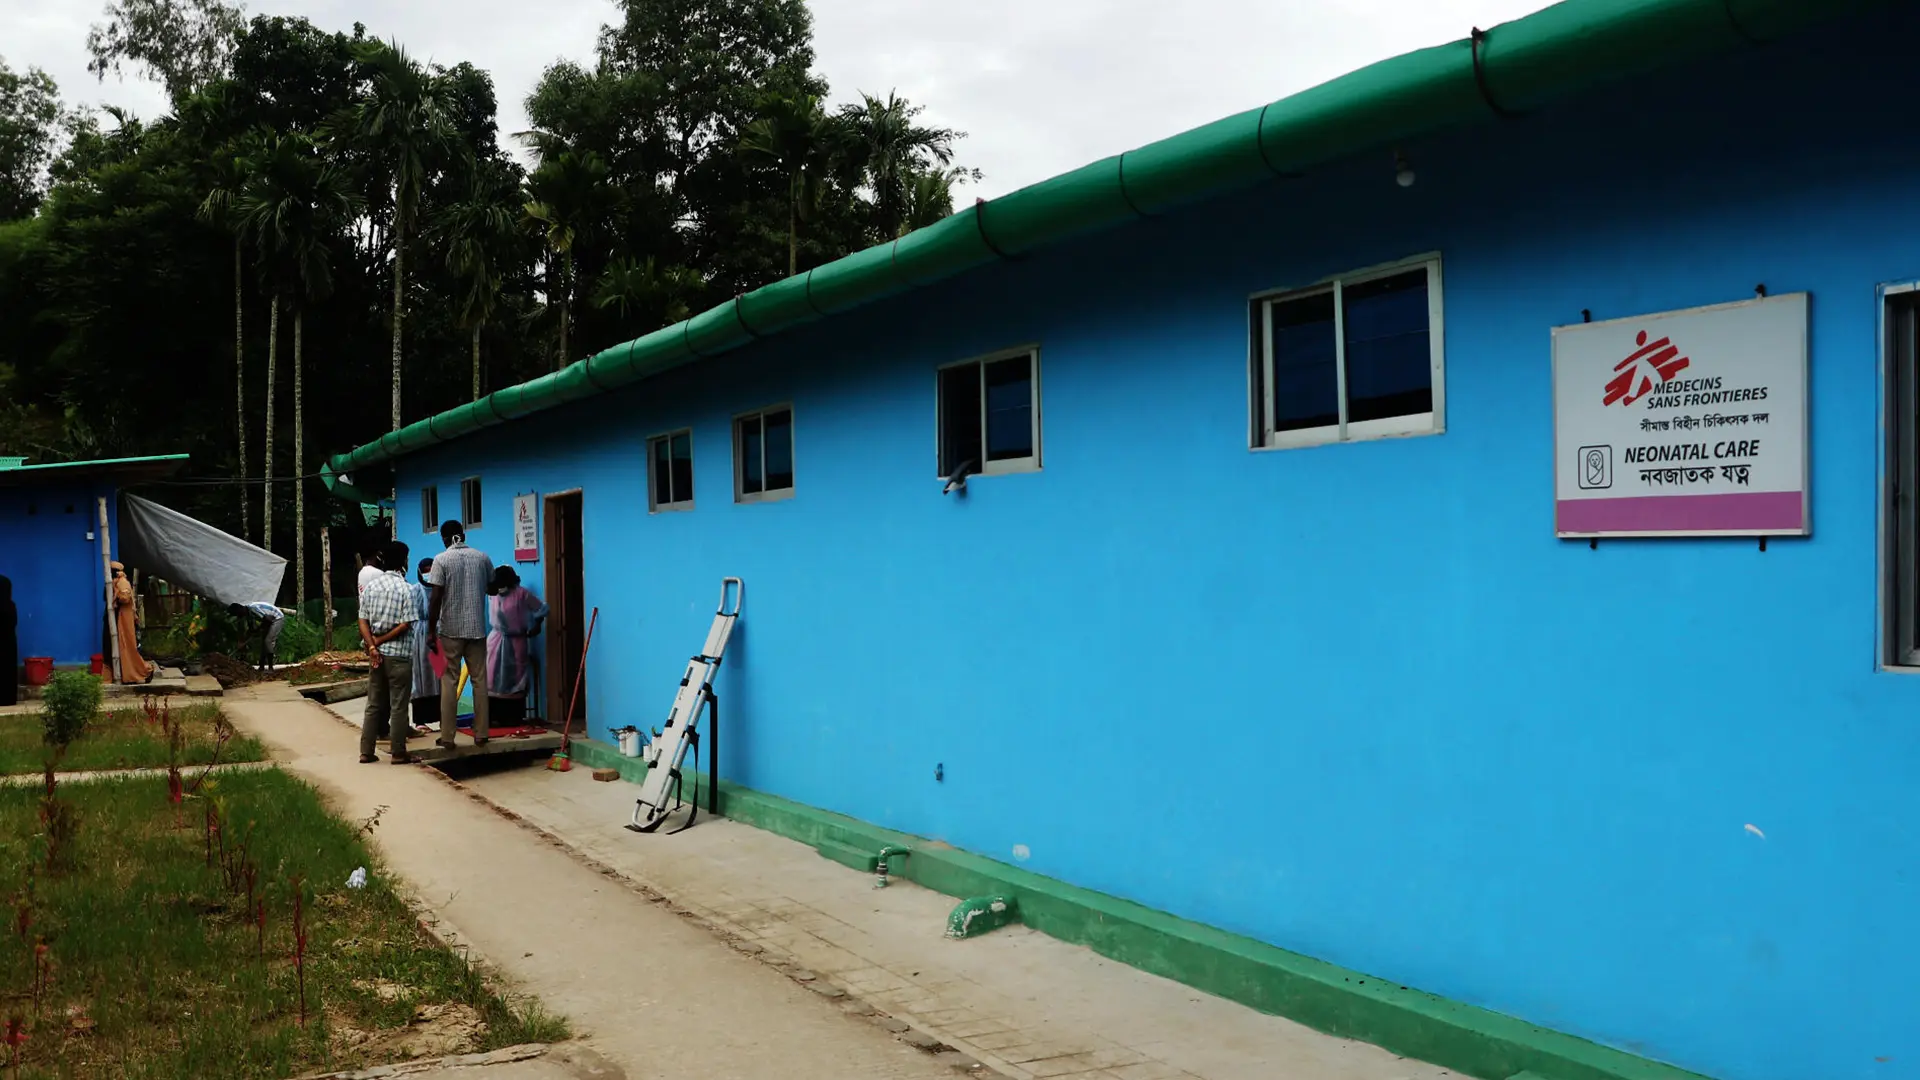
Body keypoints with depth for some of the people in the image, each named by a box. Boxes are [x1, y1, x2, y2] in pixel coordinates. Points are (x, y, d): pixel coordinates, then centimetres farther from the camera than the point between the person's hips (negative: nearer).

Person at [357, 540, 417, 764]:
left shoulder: (370, 586, 7)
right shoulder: (405, 588, -10)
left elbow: (363, 622, 3)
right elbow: (405, 625, -16)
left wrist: (372, 646, -5)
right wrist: (380, 641, -7)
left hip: (377, 653, 5)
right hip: (399, 655, -5)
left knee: (374, 704, 11)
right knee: (398, 706, 1)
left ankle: (366, 751, 12)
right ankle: (398, 753, 4)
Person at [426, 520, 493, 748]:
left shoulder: (441, 559, -6)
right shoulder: (482, 557, 4)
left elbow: (436, 598, -11)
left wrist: (431, 630, -5)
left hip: (450, 629, -2)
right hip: (477, 628, 3)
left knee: (449, 682, 2)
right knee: (479, 680, 7)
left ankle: (447, 737, 3)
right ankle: (480, 734, 9)